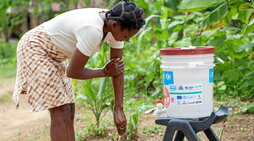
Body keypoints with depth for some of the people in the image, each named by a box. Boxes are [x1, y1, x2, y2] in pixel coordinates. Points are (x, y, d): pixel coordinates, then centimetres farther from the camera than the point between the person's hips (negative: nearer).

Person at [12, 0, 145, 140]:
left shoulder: (116, 26, -10)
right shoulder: (92, 31, -35)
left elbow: (118, 69, -3)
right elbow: (73, 72, -25)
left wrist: (119, 109, -5)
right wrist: (104, 72, -9)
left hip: (53, 54, 9)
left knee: (69, 111, 8)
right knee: (61, 112, -12)